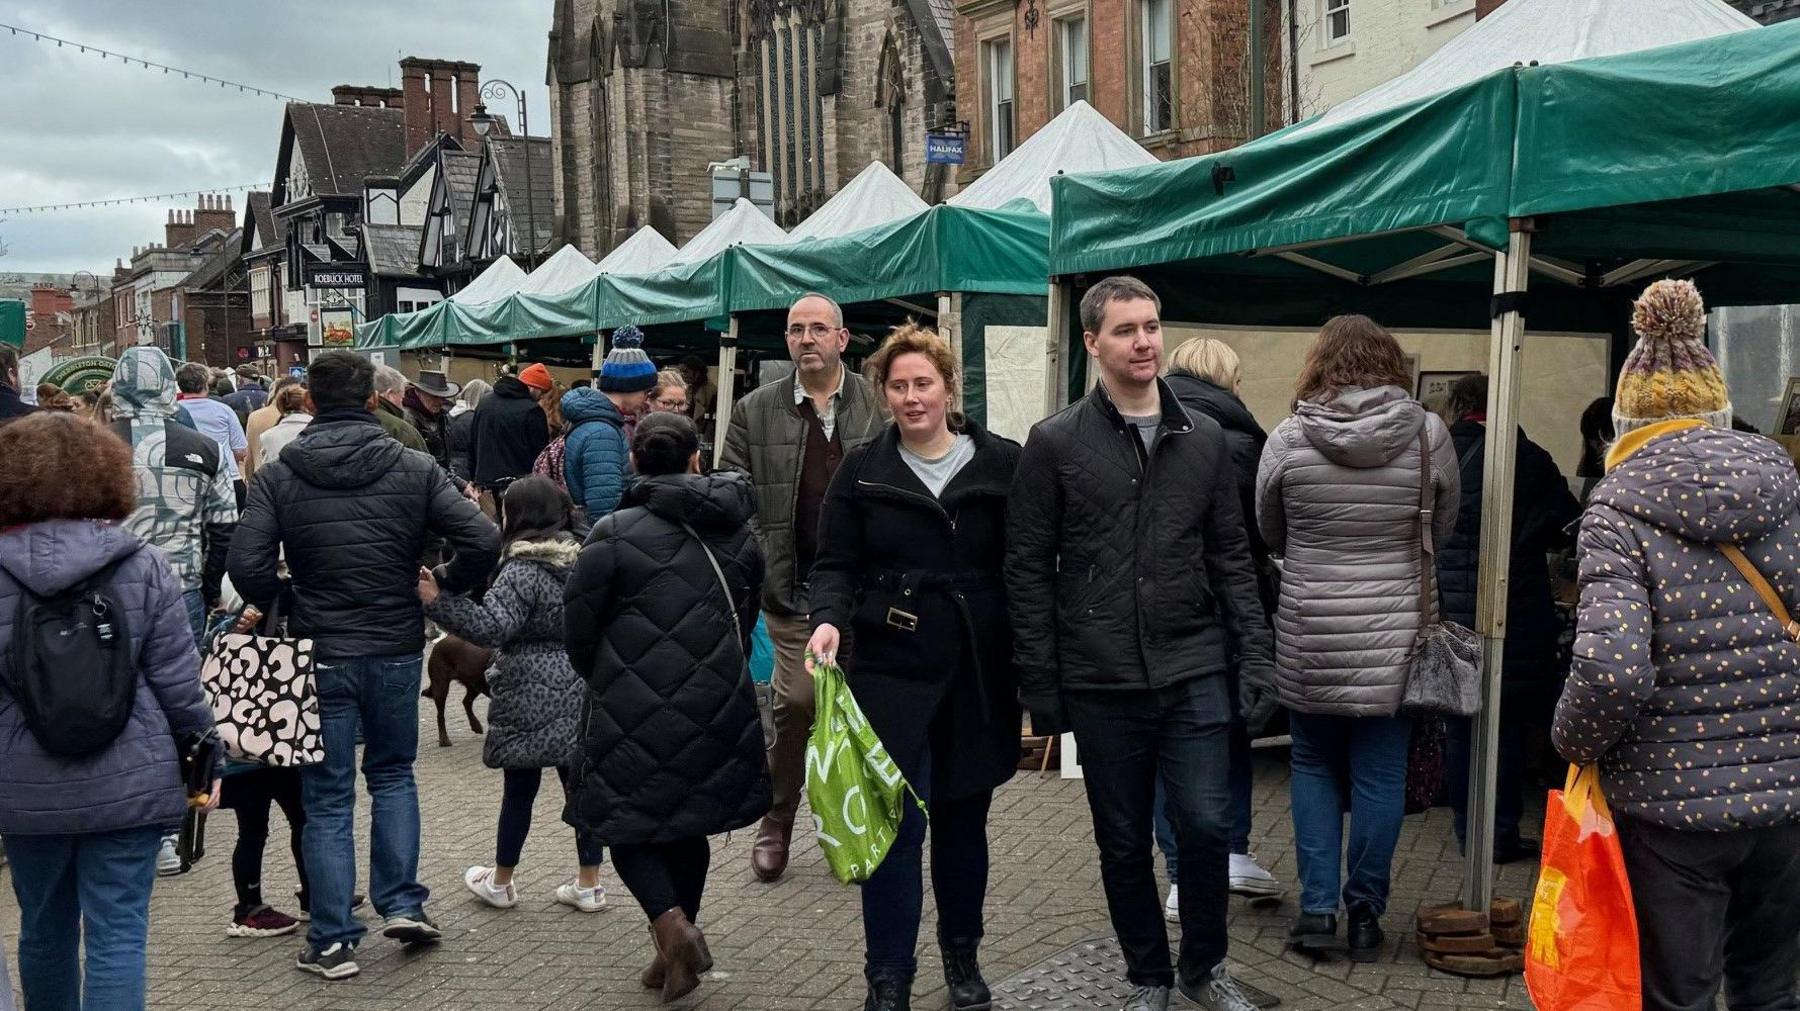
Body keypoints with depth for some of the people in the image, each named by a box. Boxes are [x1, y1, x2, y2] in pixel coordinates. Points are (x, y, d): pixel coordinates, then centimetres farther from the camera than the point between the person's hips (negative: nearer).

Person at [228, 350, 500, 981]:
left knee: (327, 798, 8)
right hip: (397, 649, 1)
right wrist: (445, 586, 4)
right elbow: (482, 542, -13)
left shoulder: (279, 476, -7)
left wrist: (281, 605, 2)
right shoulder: (414, 468, -5)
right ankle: (403, 904, 16)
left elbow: (245, 565, -16)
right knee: (393, 774, 22)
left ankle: (332, 941, 12)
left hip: (320, 654, -1)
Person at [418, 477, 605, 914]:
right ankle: (588, 884, 15)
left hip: (530, 699, -6)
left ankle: (500, 882, 23)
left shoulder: (523, 571, -16)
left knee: (519, 789, 7)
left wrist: (437, 600, -29)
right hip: (579, 697, 6)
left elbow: (491, 627, -26)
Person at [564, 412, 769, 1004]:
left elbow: (578, 629, -6)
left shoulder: (613, 534, -12)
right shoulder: (737, 533, 5)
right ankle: (676, 952, 27)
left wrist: (601, 680, 14)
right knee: (688, 825, 19)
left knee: (628, 822, 11)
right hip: (718, 707, 5)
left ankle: (671, 921, -11)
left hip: (636, 710, -5)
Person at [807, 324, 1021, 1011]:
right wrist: (829, 618, -17)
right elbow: (835, 564, 4)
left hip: (980, 673, 1)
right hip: (891, 670, 0)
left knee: (965, 818, 13)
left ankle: (962, 955, 32)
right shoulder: (862, 471, 3)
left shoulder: (1002, 464, 1)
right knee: (896, 824, -4)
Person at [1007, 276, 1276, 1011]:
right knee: (1123, 843, 10)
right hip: (1100, 683, -1)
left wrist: (1253, 655, 2)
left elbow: (1231, 558, 9)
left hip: (1194, 674, 2)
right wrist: (1039, 685, -5)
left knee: (1207, 826, 1)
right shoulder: (1054, 443, -3)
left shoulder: (1205, 439, 6)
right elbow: (1028, 570, -3)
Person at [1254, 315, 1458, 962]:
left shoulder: (1288, 439, -7)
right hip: (1394, 633, 0)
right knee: (1379, 774, 8)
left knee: (1314, 767, 14)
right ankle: (1365, 915, 17)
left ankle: (1317, 909, 13)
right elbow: (1442, 531, 8)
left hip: (1309, 635, 0)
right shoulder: (1428, 435, -6)